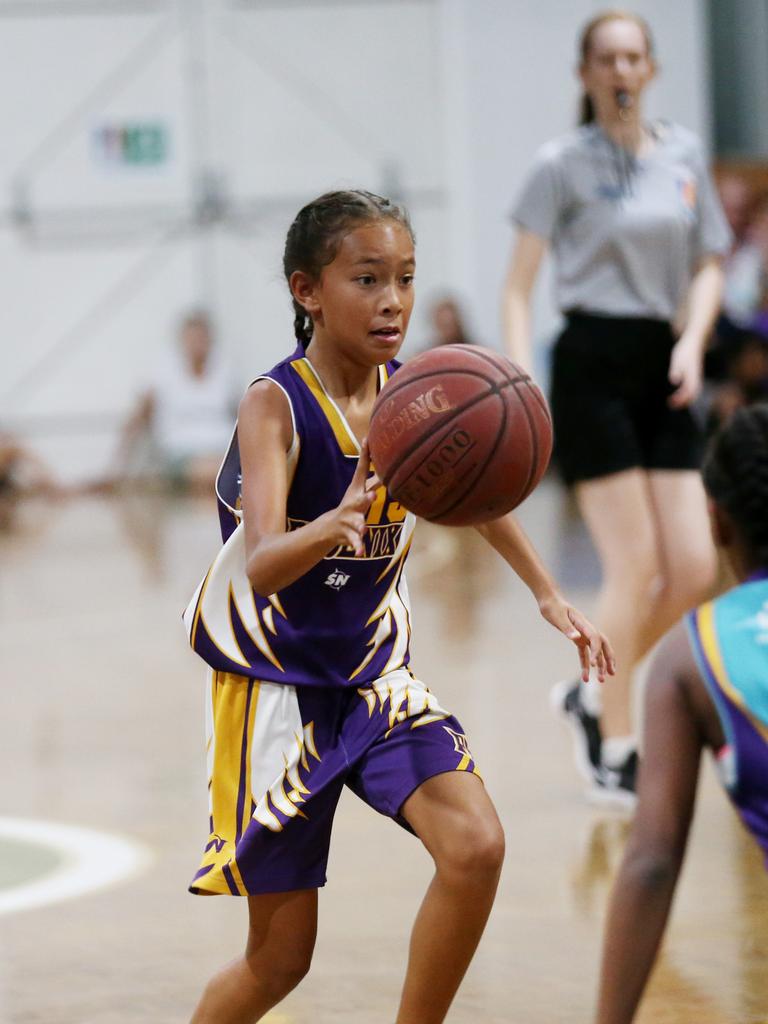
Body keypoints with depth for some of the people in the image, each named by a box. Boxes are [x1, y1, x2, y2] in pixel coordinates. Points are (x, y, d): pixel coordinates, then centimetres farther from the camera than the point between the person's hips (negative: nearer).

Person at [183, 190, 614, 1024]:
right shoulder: (275, 406, -22)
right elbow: (261, 568, -37)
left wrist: (549, 598, 18)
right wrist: (333, 524, -57)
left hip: (375, 674, 5)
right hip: (275, 687, -5)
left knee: (476, 847, -20)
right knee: (280, 955, 0)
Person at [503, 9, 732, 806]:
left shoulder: (683, 154, 11)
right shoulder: (564, 163, -3)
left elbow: (709, 264, 15)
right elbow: (518, 284, -4)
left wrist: (693, 340, -3)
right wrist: (521, 379, -16)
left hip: (660, 366, 5)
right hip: (593, 362, -5)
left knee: (695, 569, -1)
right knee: (635, 563, -9)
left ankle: (593, 696, 20)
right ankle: (615, 749, 2)